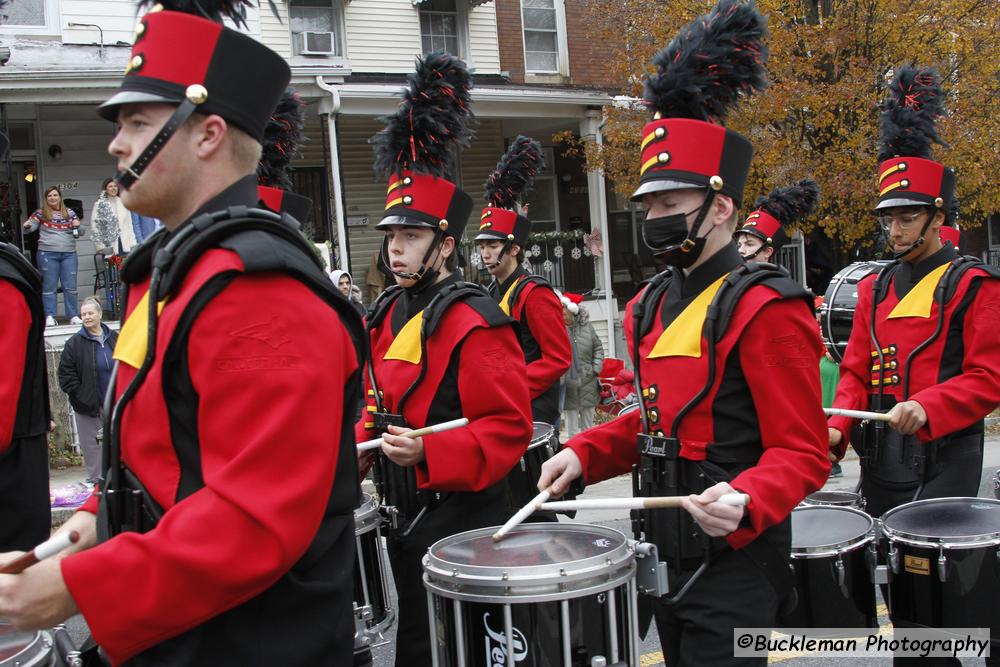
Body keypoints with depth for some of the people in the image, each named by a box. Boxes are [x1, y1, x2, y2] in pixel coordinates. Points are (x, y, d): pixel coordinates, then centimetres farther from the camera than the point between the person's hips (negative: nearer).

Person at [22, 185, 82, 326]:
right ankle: (49, 316, 7)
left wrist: (77, 226, -8)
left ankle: (73, 316, 9)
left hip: (69, 254, 2)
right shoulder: (41, 213, 4)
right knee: (49, 286, 2)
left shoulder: (70, 213, 11)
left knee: (70, 286, 3)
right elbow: (30, 226, -3)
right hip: (47, 254, -2)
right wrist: (27, 225, -26)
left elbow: (79, 233, 14)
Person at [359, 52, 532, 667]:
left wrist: (427, 454, -29)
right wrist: (362, 442, 3)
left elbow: (510, 428, -20)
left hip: (461, 517, -8)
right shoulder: (388, 313, 7)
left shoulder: (474, 322, -18)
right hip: (404, 512, 8)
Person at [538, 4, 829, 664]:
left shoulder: (764, 308, -17)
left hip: (733, 564, -8)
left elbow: (802, 451, -18)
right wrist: (584, 454, 3)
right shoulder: (654, 304, 7)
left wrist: (745, 501, -36)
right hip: (664, 555, 8)